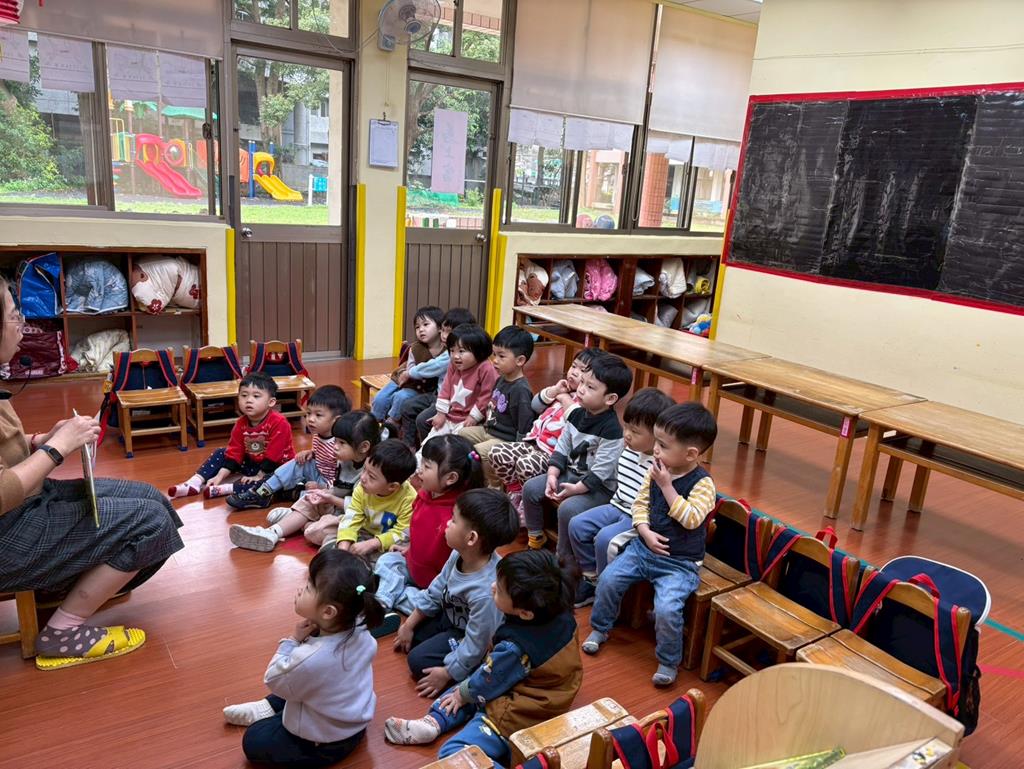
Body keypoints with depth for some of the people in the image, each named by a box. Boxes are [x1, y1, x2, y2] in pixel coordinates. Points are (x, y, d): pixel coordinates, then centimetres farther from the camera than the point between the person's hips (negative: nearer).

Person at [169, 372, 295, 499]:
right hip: (252, 463, 7)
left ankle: (224, 489, -38)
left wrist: (259, 476, -21)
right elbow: (234, 452, -4)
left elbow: (273, 455, -25)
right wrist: (220, 476, -13)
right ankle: (194, 484, -7)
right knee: (221, 454, 4)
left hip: (278, 466, -7)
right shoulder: (241, 424, -5)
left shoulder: (279, 423, -26)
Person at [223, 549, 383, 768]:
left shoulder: (309, 660, -40)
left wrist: (293, 640, -16)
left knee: (253, 741, 7)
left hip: (328, 743, -7)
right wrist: (309, 637, -10)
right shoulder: (359, 628, -20)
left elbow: (274, 681, -16)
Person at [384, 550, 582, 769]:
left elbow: (488, 681, -12)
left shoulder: (514, 648, -32)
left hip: (516, 717, -9)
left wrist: (462, 695, 7)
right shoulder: (562, 615, -12)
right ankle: (432, 722, 9)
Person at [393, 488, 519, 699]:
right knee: (412, 636, 13)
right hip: (451, 617, 8)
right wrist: (409, 625, 8)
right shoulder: (460, 555, -21)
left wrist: (447, 673, -16)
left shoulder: (485, 593, -44)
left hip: (468, 635, -8)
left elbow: (476, 644, -29)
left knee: (419, 662, -7)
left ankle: (474, 670, 4)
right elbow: (436, 591, -1)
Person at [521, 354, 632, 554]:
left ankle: (564, 558, -6)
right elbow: (562, 447, 4)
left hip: (599, 486, -8)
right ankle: (535, 536, 19)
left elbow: (600, 471, -24)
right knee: (531, 488, -1)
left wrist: (576, 489, -23)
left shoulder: (612, 429, -23)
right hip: (570, 473, 8)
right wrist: (552, 475, -7)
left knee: (568, 508, -29)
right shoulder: (577, 415, 0)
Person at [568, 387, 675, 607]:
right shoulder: (628, 452, 1)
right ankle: (591, 578, 16)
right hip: (618, 508, 8)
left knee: (605, 539, -24)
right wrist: (614, 505, 16)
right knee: (577, 525, 0)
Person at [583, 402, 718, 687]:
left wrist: (667, 485, -27)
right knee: (608, 579, -5)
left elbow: (691, 519, -27)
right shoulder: (656, 471, -1)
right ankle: (600, 628, 21)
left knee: (667, 608, -23)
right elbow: (641, 502, 6)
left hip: (680, 563, -6)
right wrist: (645, 532, -10)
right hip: (645, 547, 6)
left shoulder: (702, 483, -17)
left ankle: (668, 662, 3)